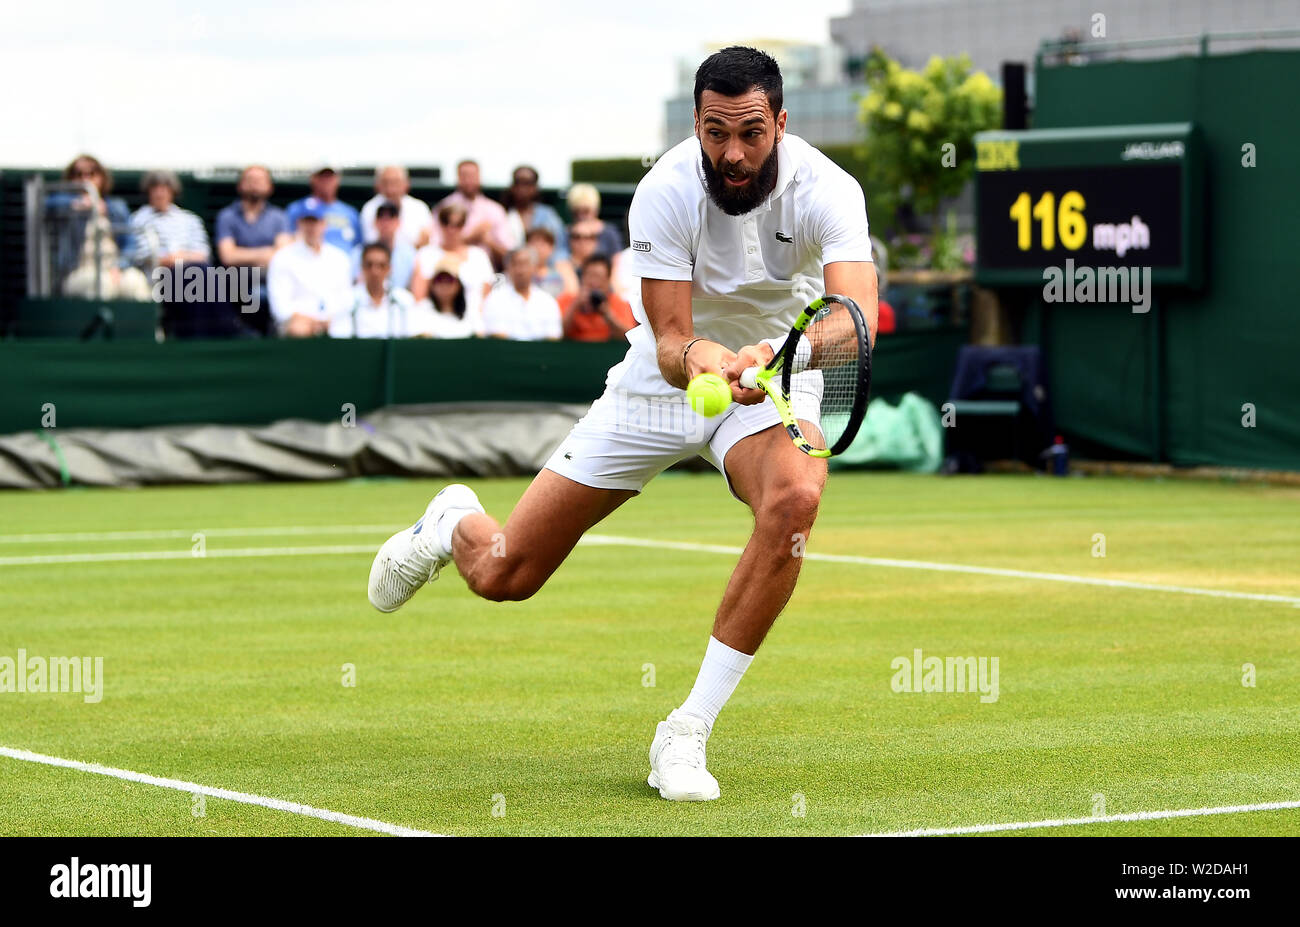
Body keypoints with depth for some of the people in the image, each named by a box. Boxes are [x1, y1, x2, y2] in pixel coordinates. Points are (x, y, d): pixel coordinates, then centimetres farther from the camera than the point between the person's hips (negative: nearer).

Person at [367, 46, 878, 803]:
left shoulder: (826, 190, -25)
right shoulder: (666, 191, -24)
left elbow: (855, 315, -41)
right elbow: (669, 340, -27)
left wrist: (776, 357, -62)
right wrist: (698, 358, -52)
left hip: (770, 379, 0)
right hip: (664, 377, 0)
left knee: (795, 498, -37)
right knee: (502, 575, -1)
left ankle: (690, 732, -26)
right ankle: (456, 523, 42)